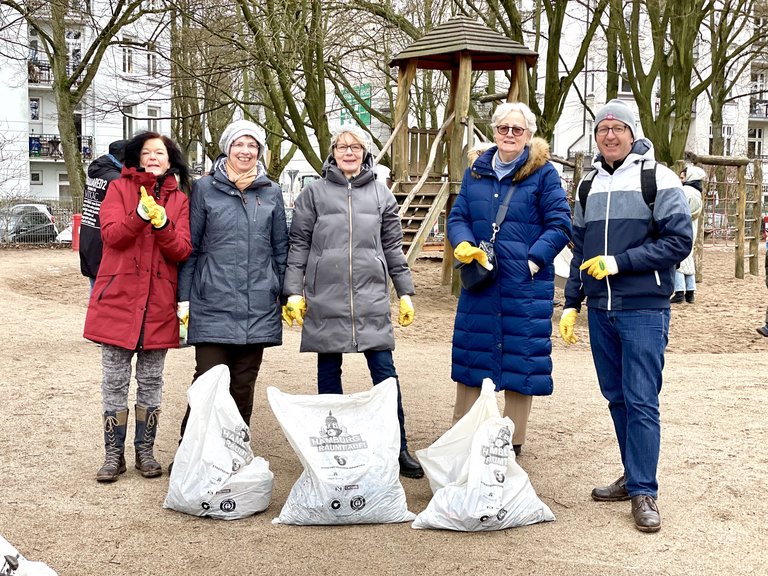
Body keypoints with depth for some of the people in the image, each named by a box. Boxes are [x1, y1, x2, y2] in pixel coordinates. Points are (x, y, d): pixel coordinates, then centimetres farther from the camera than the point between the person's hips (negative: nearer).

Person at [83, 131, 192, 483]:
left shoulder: (179, 199, 9)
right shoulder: (120, 188, 4)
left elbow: (182, 250, -2)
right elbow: (111, 234, -11)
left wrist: (162, 225, -19)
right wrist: (140, 215, -27)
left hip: (159, 303, 2)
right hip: (118, 298, -2)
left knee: (151, 381, 10)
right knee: (115, 381, 4)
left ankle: (145, 451, 21)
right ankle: (113, 455, 13)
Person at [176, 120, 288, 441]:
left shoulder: (271, 192, 10)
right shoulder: (205, 189, 3)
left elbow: (281, 248, 13)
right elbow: (190, 246, 3)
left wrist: (286, 295, 10)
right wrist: (184, 297, 0)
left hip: (258, 306, 3)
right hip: (212, 304, -2)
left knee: (244, 385, 10)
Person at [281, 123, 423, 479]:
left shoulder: (381, 194, 11)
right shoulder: (314, 193, 6)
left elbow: (393, 246, 13)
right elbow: (298, 244, 5)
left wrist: (405, 293, 9)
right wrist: (294, 292, -2)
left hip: (371, 297, 1)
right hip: (325, 298, -1)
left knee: (384, 371, -1)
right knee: (328, 373, 7)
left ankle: (399, 449, 7)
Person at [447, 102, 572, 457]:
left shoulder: (543, 173, -2)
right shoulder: (476, 172, 11)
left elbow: (559, 225, -5)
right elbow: (457, 217, 9)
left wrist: (533, 261, -16)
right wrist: (463, 245, -11)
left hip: (526, 284, -4)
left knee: (520, 359, 3)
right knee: (471, 357, 10)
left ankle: (513, 442, 17)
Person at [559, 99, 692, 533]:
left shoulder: (659, 179, -4)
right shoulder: (590, 185, 14)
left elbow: (679, 241, -10)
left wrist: (619, 262, -16)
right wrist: (572, 303, 15)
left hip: (644, 309, -6)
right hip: (601, 311, 6)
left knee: (641, 401, -6)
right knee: (617, 399, 11)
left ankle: (644, 492, 3)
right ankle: (635, 477, 23)